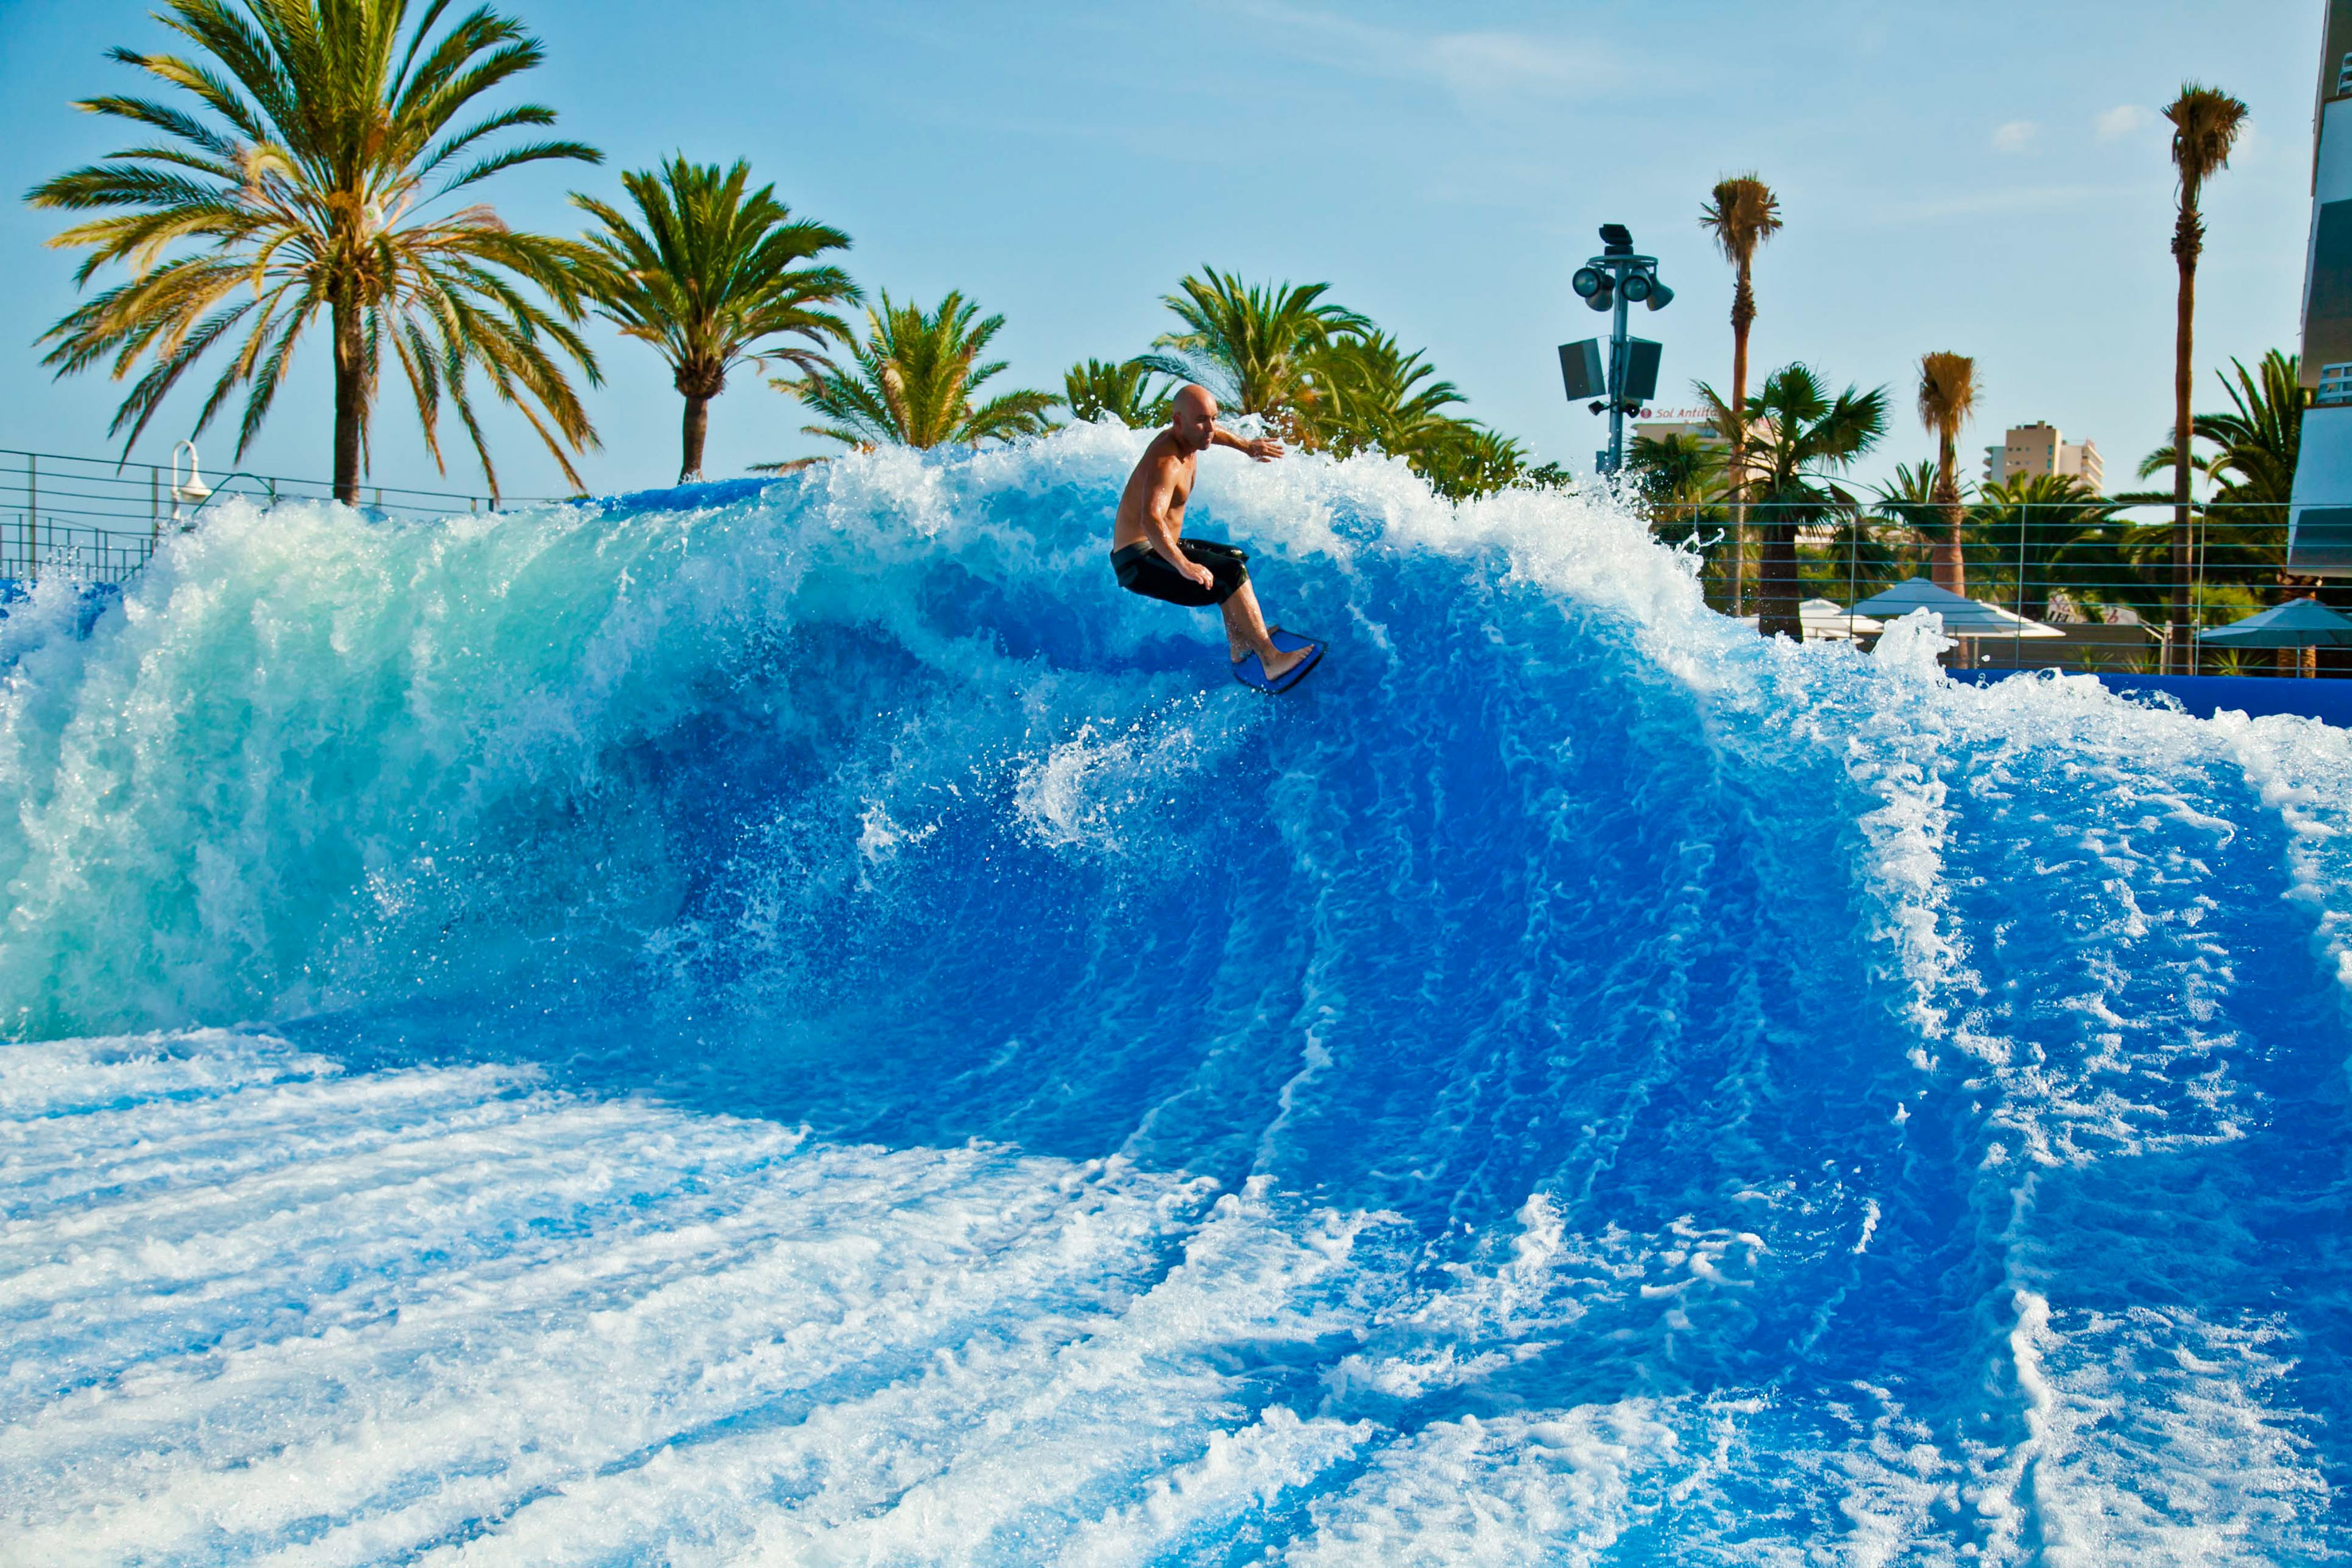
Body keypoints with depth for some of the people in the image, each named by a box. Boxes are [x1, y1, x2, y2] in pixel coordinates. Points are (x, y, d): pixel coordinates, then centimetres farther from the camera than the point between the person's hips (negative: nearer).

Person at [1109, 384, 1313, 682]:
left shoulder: (1187, 436, 3)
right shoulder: (1166, 463, -27)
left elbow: (1212, 433, 32)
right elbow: (1150, 520, -45)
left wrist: (1247, 446, 28)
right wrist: (1184, 566, -57)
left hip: (1157, 549, 11)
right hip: (1139, 561, -11)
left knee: (1234, 556, 26)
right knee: (1232, 572, -23)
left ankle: (1238, 646, 23)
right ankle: (1271, 659, -22)